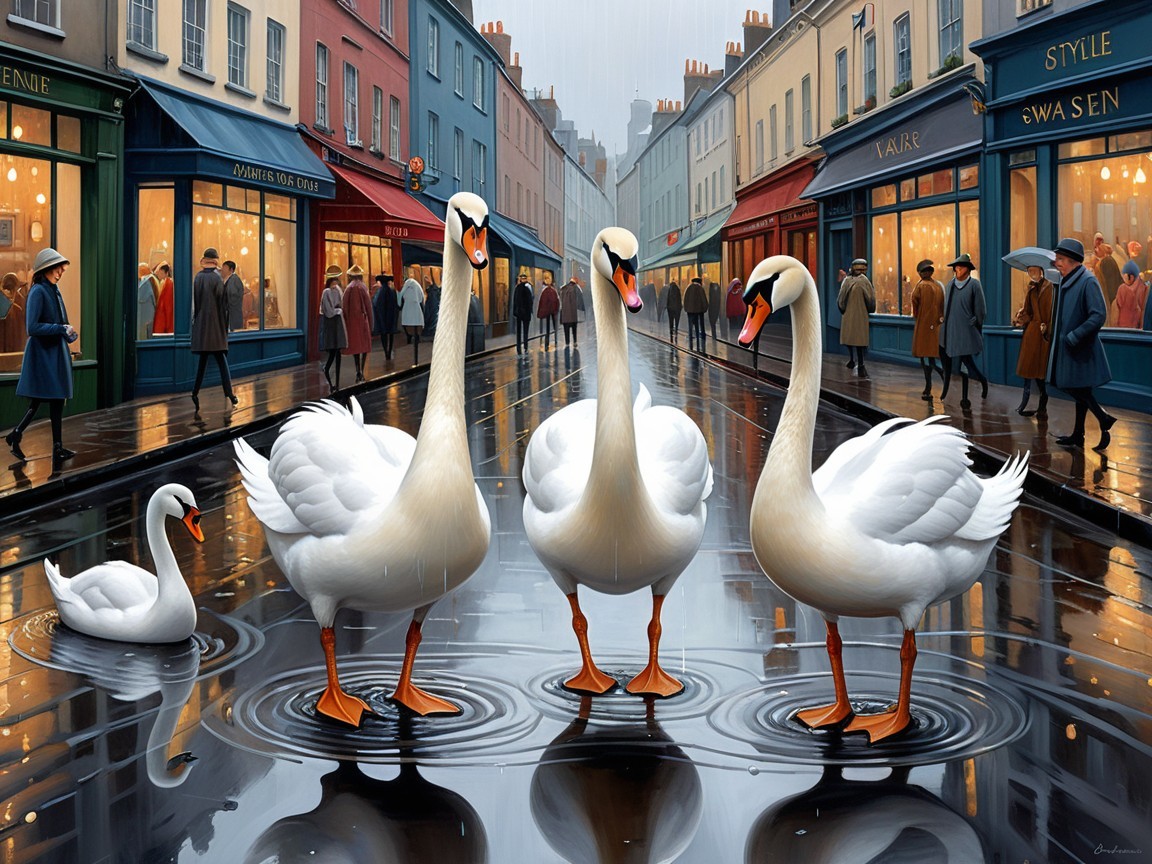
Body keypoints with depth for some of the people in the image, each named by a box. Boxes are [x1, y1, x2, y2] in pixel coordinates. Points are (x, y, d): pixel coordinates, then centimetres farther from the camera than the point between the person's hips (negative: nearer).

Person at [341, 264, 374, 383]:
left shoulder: (348, 288, -1)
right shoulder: (363, 287, -5)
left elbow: (345, 307, -1)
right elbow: (368, 306, -5)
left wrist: (346, 322, 7)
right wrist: (370, 323, 2)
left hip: (351, 320, 2)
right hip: (362, 319, -2)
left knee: (355, 345, 8)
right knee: (365, 345, 7)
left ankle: (358, 371, 0)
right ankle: (362, 371, -3)